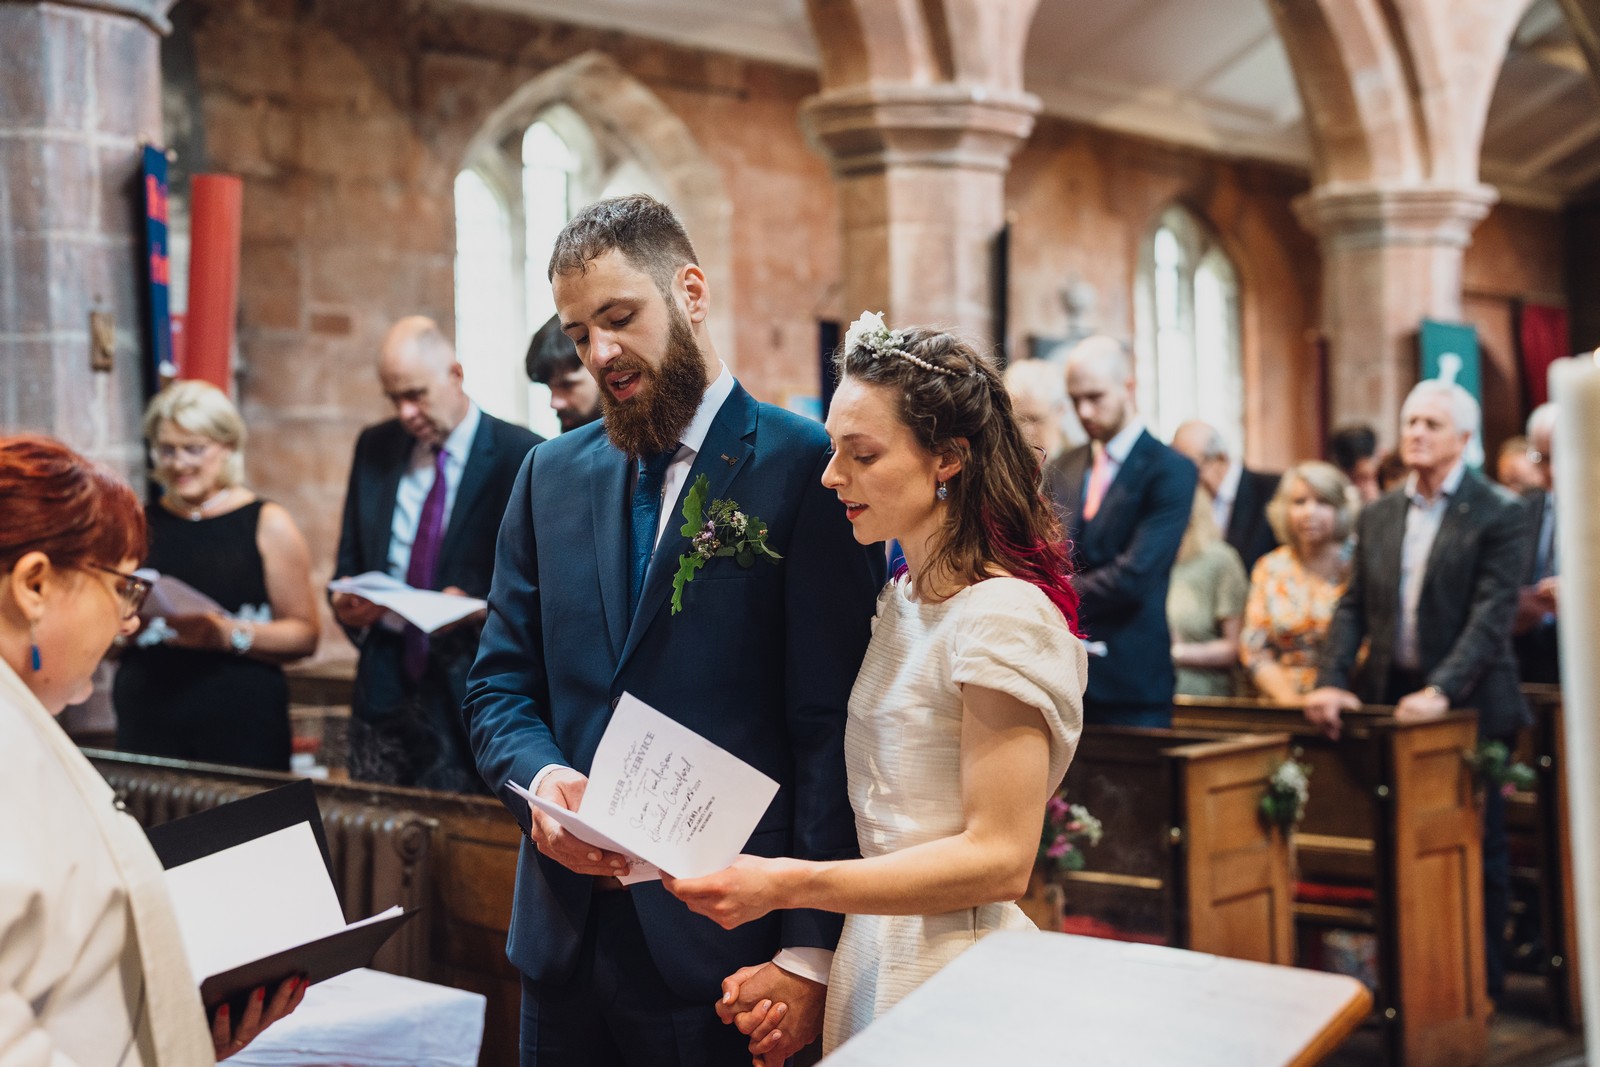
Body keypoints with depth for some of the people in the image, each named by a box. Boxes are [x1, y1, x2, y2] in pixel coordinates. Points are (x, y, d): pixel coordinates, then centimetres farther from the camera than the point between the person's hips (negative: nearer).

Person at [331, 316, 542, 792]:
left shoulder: (520, 456, -6)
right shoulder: (374, 446, 11)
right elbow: (350, 560, 17)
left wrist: (479, 609, -22)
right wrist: (346, 603, -5)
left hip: (470, 693, -4)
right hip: (384, 685, 5)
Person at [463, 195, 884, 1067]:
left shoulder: (807, 470, -8)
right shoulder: (552, 475, 9)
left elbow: (834, 727, -12)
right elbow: (499, 684, 12)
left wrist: (811, 953, -16)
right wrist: (541, 778, -9)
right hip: (566, 934, 5)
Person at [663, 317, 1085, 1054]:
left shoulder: (1003, 617, -18)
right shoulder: (900, 600, 8)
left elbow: (999, 859, -21)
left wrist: (787, 886, -24)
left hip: (949, 974, -7)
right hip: (871, 956, 8)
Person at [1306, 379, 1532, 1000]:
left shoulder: (1498, 515, -7)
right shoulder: (1378, 517, 10)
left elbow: (1492, 616, -15)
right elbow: (1353, 608, 8)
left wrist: (1441, 692, -25)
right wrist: (1331, 681, -6)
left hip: (1469, 707, -4)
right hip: (1393, 702, 5)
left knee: (1478, 849, 6)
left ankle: (1481, 982, 19)